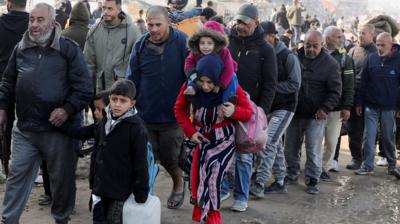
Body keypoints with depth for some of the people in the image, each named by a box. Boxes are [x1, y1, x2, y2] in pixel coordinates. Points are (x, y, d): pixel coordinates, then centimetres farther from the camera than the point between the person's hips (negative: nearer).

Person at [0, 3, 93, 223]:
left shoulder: (69, 49, -5)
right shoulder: (20, 49, 8)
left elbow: (84, 88, -7)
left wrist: (68, 109, -17)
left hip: (57, 129, -3)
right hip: (24, 129, 3)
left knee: (62, 177, 10)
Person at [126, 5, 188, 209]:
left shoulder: (182, 43, -9)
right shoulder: (140, 45, -1)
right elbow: (132, 80, 3)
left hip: (172, 115, -2)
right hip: (145, 115, 2)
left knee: (169, 157, 12)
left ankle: (178, 184, 41)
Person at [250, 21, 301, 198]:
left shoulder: (288, 56, -11)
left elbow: (295, 85, -13)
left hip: (284, 107, -6)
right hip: (267, 106, 7)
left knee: (269, 143, -15)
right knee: (276, 144, 13)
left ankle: (259, 184, -16)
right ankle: (280, 182, 23)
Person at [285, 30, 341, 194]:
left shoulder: (330, 64, -7)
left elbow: (335, 91, -4)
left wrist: (325, 109, -15)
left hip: (316, 115, -4)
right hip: (294, 112, 4)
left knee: (313, 151, 1)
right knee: (290, 148, 12)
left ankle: (312, 181, 14)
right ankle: (292, 175, 30)